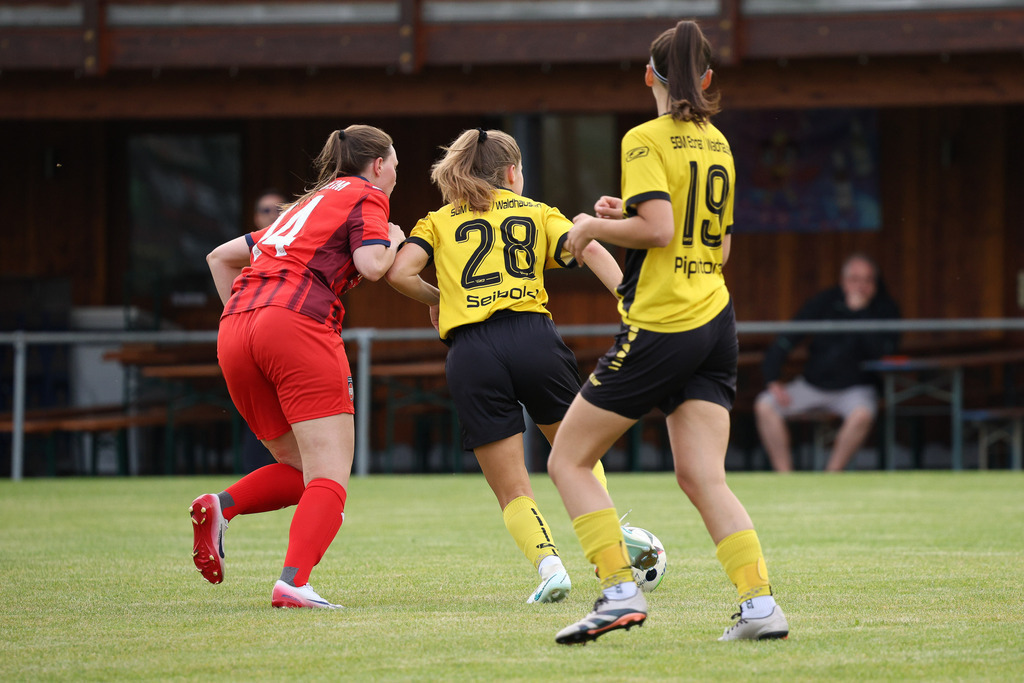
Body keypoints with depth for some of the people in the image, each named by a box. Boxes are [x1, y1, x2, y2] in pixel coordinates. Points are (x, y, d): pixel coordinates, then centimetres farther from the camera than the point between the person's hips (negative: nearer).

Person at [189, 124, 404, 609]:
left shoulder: (309, 205, 32)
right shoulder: (367, 197, 12)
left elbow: (221, 256, 34)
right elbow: (371, 265, -6)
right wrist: (391, 240, 14)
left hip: (234, 333, 7)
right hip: (299, 323, -7)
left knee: (302, 470, 15)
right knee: (330, 475, -9)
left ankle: (221, 507, -10)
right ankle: (293, 583, -28)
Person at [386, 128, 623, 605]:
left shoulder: (439, 221, 19)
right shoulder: (537, 213, 19)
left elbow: (400, 273, 2)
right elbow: (590, 252, 1)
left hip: (470, 353, 0)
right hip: (533, 337, 0)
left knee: (511, 491, 5)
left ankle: (548, 562, -17)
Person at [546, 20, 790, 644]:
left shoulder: (646, 140, -7)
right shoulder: (718, 144, 15)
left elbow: (659, 229, -20)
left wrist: (596, 227, -3)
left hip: (659, 328, -7)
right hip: (715, 323, 7)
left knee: (568, 460, 3)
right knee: (704, 478, 2)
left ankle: (621, 592, -7)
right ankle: (761, 605, -13)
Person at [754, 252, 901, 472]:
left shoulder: (885, 308, -6)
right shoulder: (824, 302, -1)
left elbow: (881, 351, -23)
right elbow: (783, 342, -1)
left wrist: (859, 312, -23)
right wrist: (773, 380, -15)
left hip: (854, 388, -3)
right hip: (812, 385, 3)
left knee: (862, 414, -37)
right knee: (765, 405, -18)